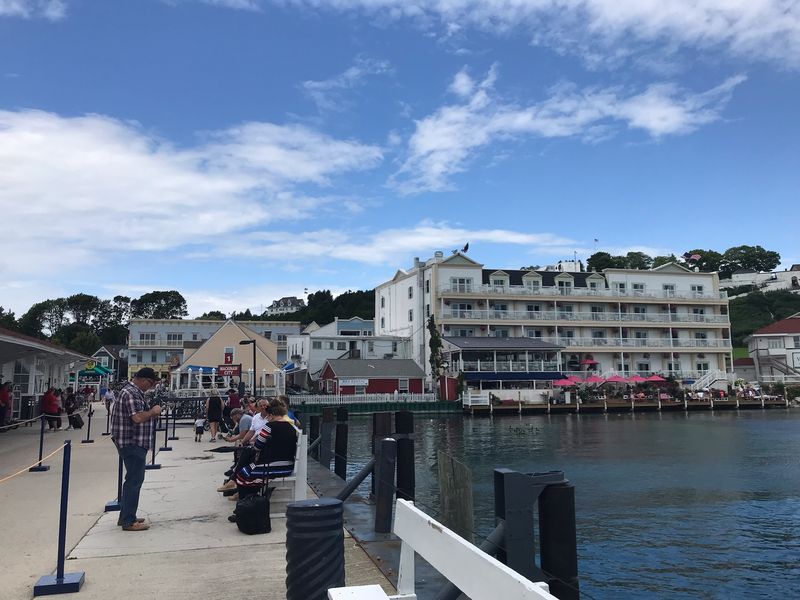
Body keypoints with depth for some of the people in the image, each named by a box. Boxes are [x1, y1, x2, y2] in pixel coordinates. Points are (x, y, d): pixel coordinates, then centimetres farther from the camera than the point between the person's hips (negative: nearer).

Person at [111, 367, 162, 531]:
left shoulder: (135, 392, 15)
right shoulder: (131, 393, -18)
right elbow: (138, 418, -28)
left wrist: (152, 414, 9)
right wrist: (153, 411, -13)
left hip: (133, 443, 11)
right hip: (132, 443, -11)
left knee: (132, 480, 18)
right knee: (134, 481, -6)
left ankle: (125, 516, 28)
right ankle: (128, 522, 0)